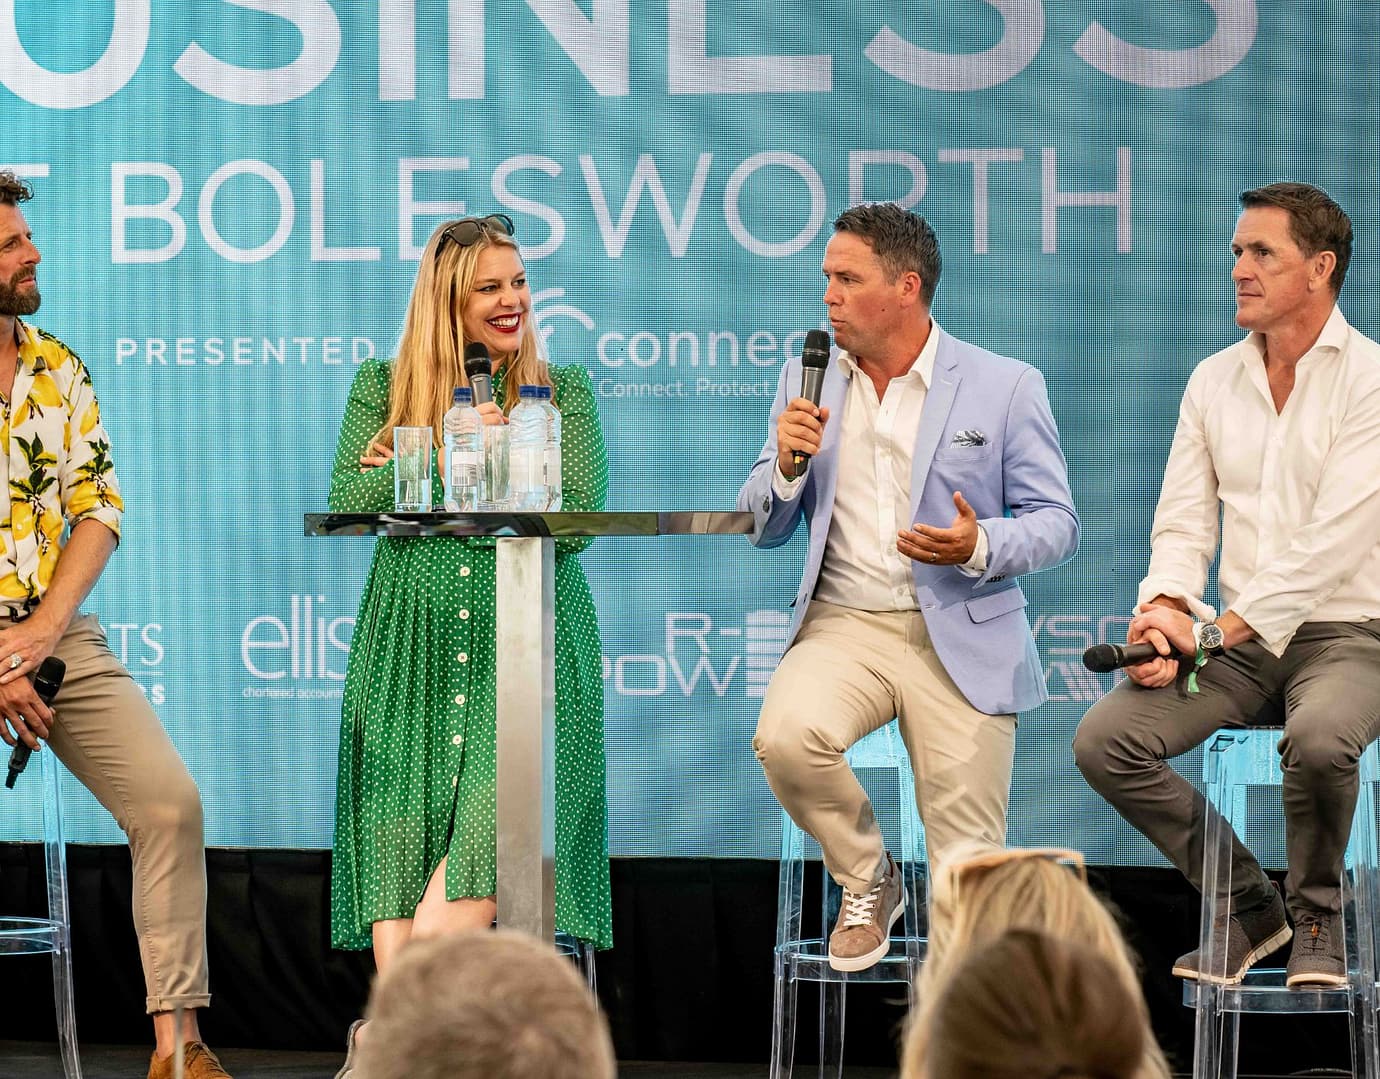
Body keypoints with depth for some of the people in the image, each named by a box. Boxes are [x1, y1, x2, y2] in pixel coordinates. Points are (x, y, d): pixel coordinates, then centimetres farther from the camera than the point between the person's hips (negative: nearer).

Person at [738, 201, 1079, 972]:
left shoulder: (1007, 387, 0)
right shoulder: (808, 380, 10)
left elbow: (1057, 525, 0)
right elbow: (766, 529, 13)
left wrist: (979, 547, -21)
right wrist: (786, 466, -9)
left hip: (962, 637, -2)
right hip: (844, 624, 2)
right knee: (787, 735, -29)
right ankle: (869, 884, -2)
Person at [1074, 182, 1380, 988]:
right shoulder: (1214, 380, 12)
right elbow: (1184, 521, 9)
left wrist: (1215, 629, -20)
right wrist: (1164, 610, -13)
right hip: (1236, 639, 6)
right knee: (1103, 740, -16)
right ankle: (1248, 904, 3)